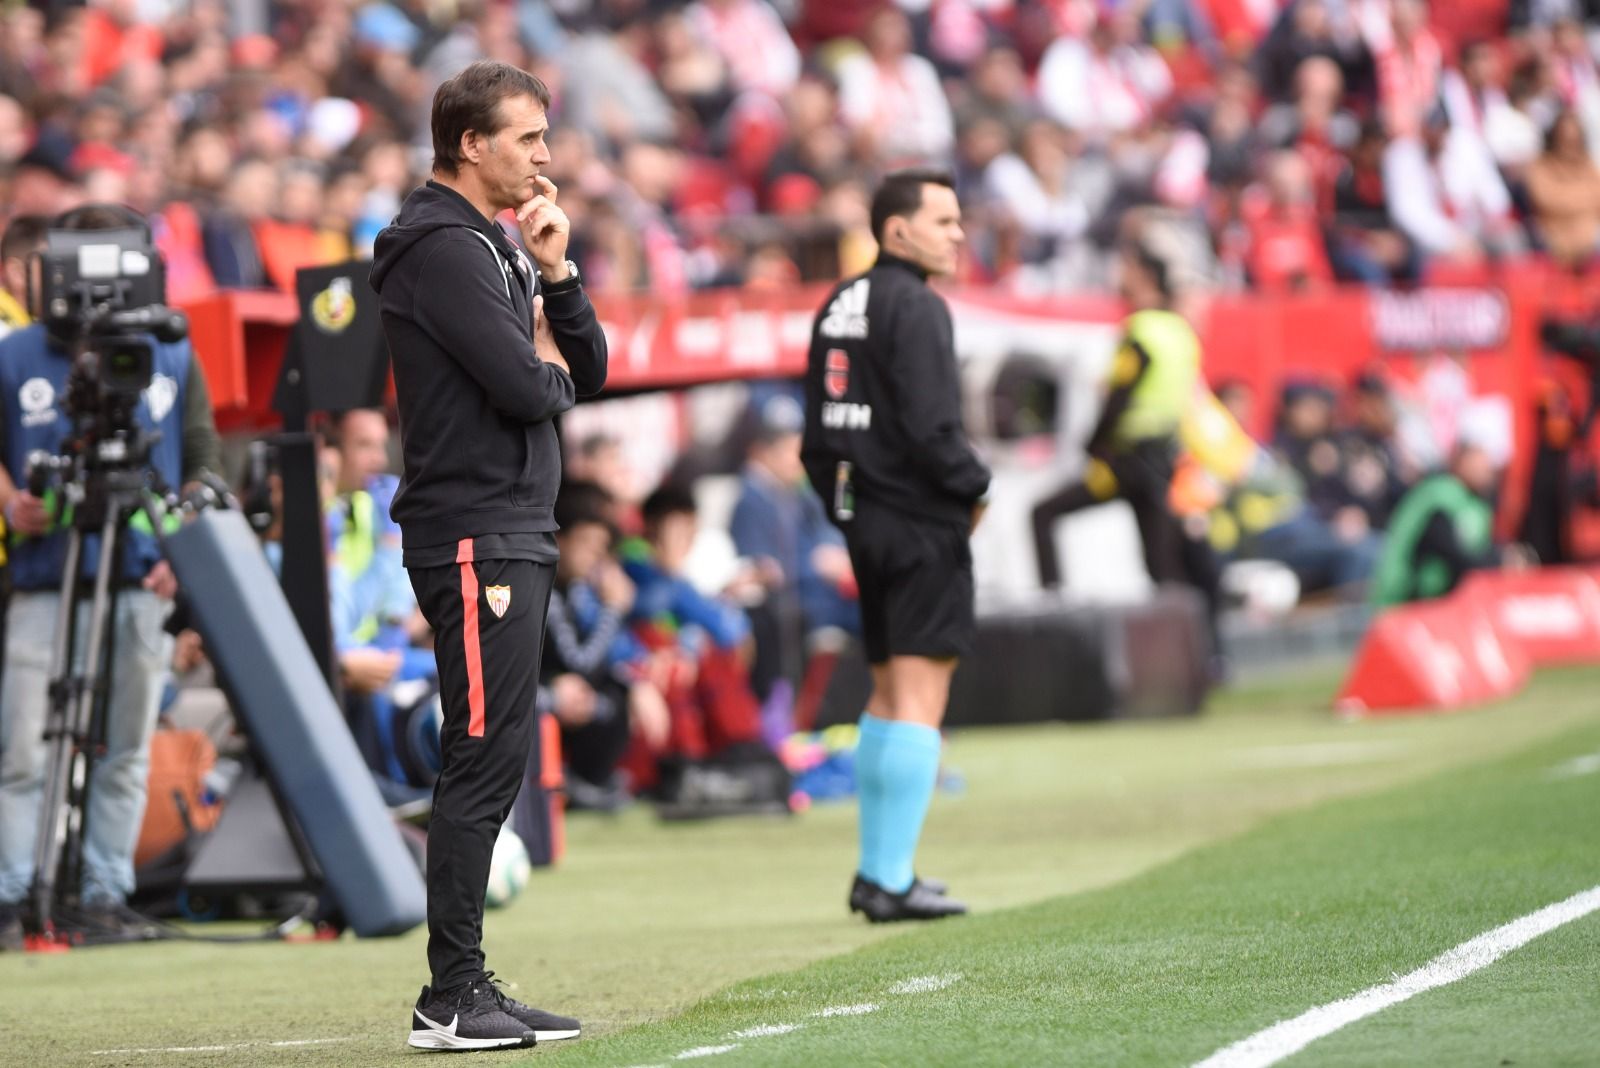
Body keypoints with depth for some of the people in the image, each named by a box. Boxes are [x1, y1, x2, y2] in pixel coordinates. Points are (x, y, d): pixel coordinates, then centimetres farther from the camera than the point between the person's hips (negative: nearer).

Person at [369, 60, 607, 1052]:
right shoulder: (444, 249, -12)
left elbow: (588, 370, 16)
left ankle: (466, 986, 13)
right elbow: (526, 389, -21)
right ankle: (452, 998, -10)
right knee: (485, 757, -11)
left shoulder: (497, 244, 19)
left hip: (514, 537, 10)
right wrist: (549, 368, 2)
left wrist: (556, 271, 2)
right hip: (475, 538, -10)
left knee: (495, 761, 10)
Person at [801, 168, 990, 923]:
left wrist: (847, 512, 19)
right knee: (920, 698, -7)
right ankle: (892, 881, -10)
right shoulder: (915, 307, -14)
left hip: (865, 521, 9)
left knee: (888, 693, 17)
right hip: (923, 522, -9)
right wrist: (976, 487, -6)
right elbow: (932, 427, -21)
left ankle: (875, 871, 20)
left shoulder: (836, 307, 14)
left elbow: (817, 436, 15)